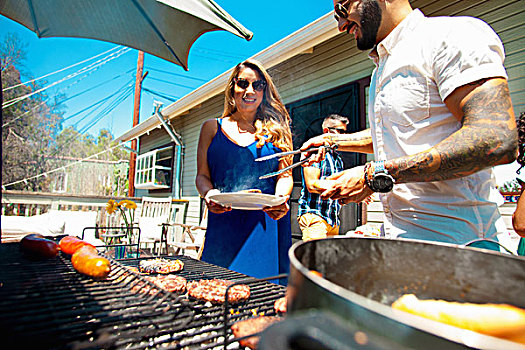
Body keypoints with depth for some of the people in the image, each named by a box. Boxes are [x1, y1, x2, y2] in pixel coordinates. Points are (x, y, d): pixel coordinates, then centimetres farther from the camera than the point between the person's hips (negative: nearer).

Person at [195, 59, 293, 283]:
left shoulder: (275, 130, 11)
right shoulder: (212, 128, 13)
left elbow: (285, 175, 6)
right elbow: (202, 175, 9)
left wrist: (280, 198, -15)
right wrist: (208, 193, -12)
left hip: (267, 222, 0)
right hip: (223, 222, 1)